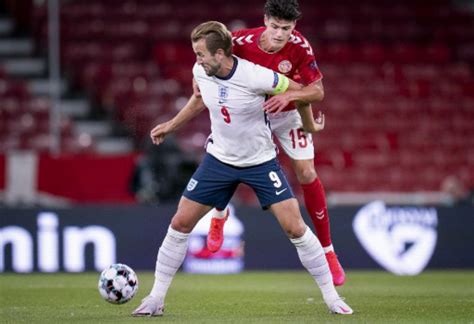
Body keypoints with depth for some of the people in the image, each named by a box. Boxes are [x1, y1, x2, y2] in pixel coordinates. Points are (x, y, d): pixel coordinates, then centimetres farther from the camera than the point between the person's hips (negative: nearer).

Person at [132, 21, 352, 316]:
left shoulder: (256, 77, -27)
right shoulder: (200, 72, -10)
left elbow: (300, 91, -11)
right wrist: (171, 126, 18)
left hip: (261, 161, -4)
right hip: (219, 158, 4)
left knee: (295, 228, -11)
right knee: (180, 223, -1)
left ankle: (332, 297, 3)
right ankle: (156, 300, 10)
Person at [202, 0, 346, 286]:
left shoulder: (299, 47, -28)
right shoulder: (243, 41, -27)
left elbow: (318, 91, -27)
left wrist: (289, 95, -45)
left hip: (287, 114, -1)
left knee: (307, 174, -9)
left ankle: (328, 251, 2)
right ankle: (219, 215, 34)